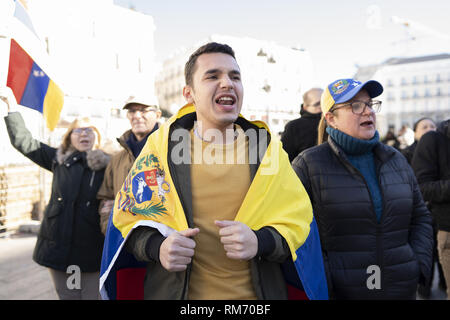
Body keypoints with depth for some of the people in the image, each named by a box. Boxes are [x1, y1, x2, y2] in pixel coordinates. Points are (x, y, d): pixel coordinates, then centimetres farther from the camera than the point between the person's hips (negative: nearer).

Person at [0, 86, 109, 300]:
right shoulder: (59, 160, 9)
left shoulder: (108, 165, 0)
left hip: (92, 250, -3)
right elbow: (23, 141, 11)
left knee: (93, 296, 2)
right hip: (59, 247, 3)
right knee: (67, 295, 13)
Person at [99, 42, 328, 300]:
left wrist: (260, 242, -20)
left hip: (257, 291, 1)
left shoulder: (268, 149, -3)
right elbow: (128, 217, 1)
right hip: (172, 291, 0)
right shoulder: (161, 146, -5)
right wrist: (155, 247, -18)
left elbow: (298, 223, -1)